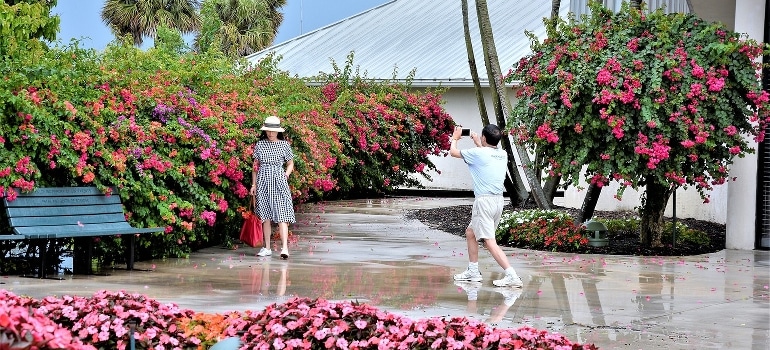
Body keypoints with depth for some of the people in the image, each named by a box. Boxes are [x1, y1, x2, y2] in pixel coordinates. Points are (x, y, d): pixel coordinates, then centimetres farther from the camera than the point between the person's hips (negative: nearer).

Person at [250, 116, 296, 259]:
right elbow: (256, 165, 12)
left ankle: (284, 247, -19)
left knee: (282, 215, -12)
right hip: (263, 181, 3)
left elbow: (290, 163, 11)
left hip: (279, 182, -3)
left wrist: (286, 175, -6)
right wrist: (254, 184, 9)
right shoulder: (260, 145, 7)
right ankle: (267, 248, 15)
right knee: (265, 216, 7)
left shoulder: (284, 145, 2)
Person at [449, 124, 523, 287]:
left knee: (490, 242, -12)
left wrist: (455, 137, 27)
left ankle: (512, 276, -23)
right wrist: (477, 143, 45)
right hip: (499, 200, 8)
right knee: (470, 232, 23)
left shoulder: (478, 153, -9)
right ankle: (473, 271, 28)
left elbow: (453, 152, 8)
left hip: (484, 201, -8)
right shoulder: (503, 155, 9)